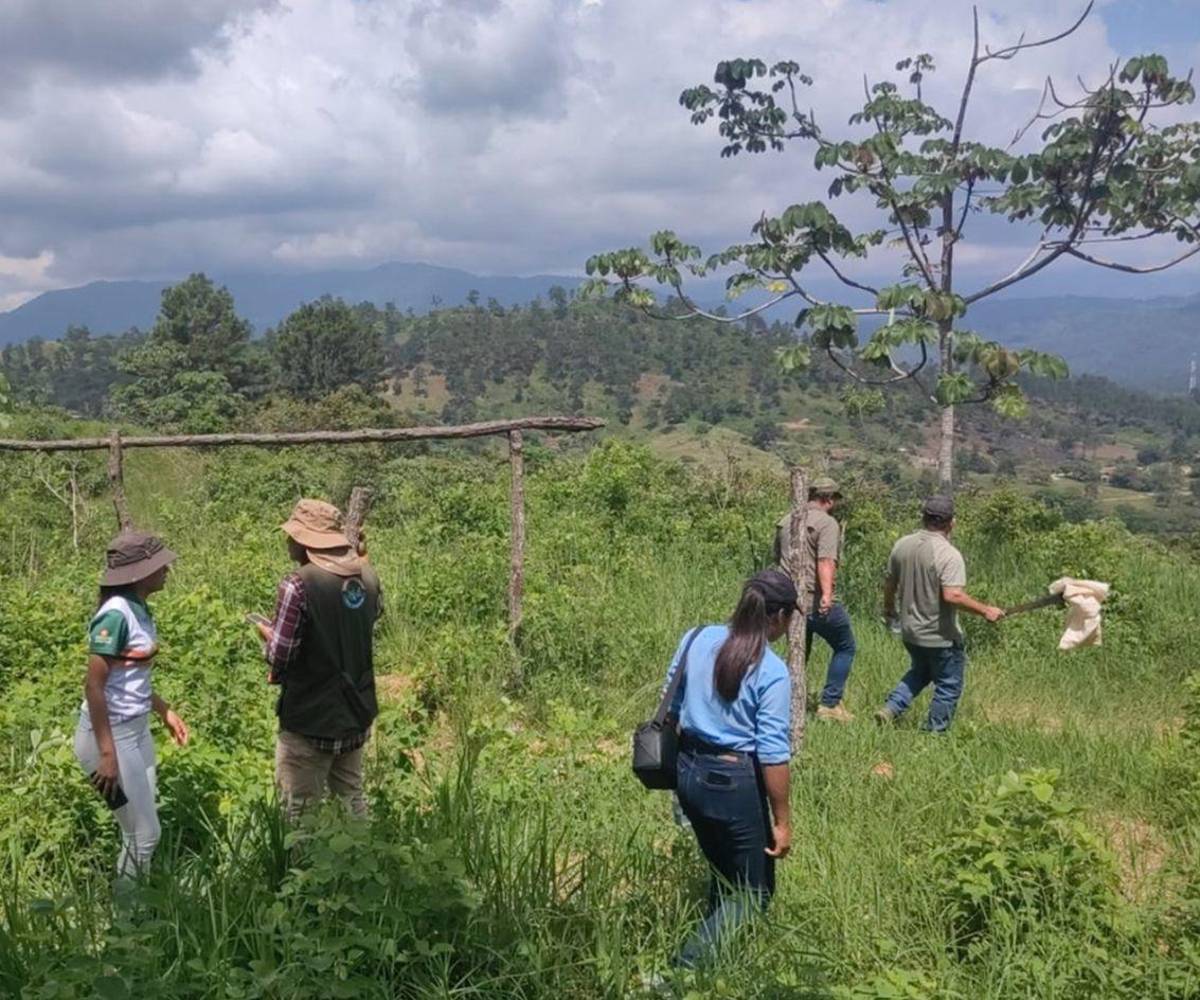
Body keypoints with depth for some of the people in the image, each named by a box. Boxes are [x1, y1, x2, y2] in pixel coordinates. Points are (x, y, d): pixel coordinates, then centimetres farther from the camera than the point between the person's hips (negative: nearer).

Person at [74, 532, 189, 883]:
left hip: (137, 730, 9)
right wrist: (107, 754, -22)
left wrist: (164, 710, 19)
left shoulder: (139, 609, 5)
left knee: (142, 831, 15)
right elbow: (94, 686, -22)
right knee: (144, 835, 1)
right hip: (109, 734, -9)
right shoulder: (116, 614, -22)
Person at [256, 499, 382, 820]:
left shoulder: (298, 584, -21)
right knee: (352, 802, 21)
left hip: (311, 722, -6)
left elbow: (280, 658, -20)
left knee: (302, 814, 8)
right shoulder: (368, 577, -2)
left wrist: (268, 634, 0)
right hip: (357, 716, 6)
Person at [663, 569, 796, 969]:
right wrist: (782, 821, -7)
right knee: (754, 892, 9)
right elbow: (773, 753, -16)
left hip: (688, 771, 7)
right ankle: (684, 968, -3)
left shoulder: (697, 639, -1)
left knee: (725, 877, 26)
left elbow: (671, 707, 8)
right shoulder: (772, 672, -17)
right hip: (734, 782, -7)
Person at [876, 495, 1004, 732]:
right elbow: (952, 595, -31)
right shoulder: (948, 554, -22)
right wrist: (985, 610, -21)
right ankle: (934, 731, 17)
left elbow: (889, 584, 9)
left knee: (919, 672, 28)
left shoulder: (902, 545, -1)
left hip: (910, 631, 7)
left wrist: (889, 608, 26)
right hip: (940, 637, -7)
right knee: (948, 686, 11)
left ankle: (890, 708, 15)